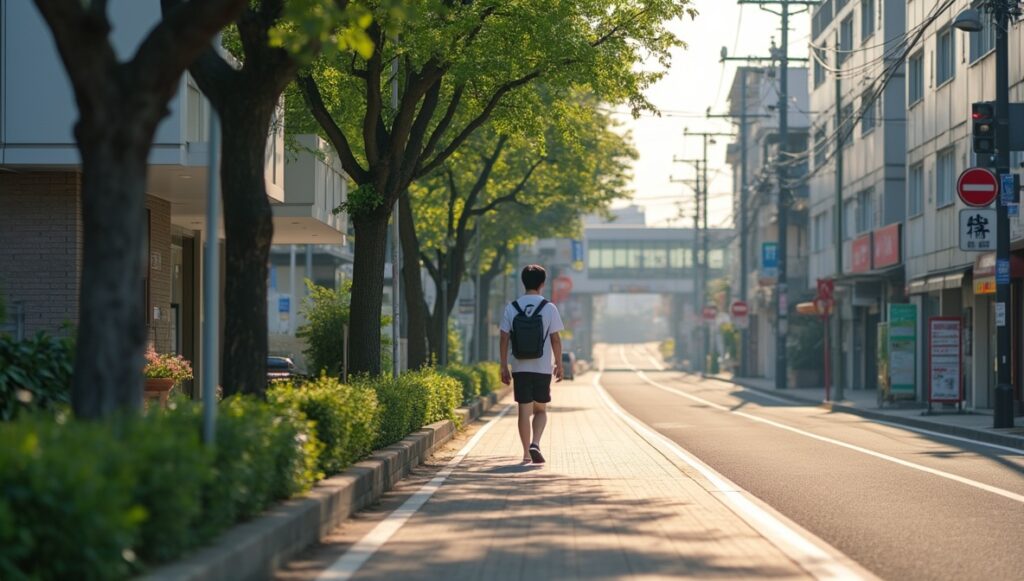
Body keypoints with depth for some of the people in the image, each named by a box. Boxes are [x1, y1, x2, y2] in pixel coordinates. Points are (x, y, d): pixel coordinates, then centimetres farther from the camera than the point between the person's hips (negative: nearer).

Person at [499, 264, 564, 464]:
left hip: (520, 367, 1)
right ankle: (535, 444, -10)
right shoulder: (549, 308, -4)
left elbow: (504, 338, 0)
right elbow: (555, 339, -4)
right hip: (542, 367, -1)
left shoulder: (511, 308, 0)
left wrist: (504, 367, 6)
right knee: (541, 410, 11)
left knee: (524, 411, 7)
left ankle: (526, 453, 7)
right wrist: (559, 365, 6)